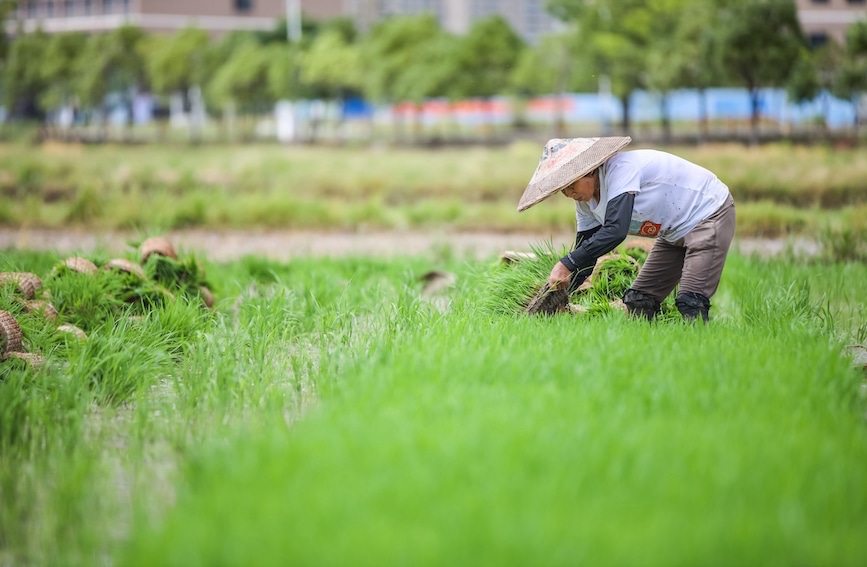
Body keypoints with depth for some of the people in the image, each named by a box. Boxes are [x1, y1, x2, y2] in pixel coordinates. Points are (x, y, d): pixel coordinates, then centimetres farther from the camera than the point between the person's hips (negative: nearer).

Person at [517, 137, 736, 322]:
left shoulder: (620, 170, -30)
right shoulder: (586, 202, -2)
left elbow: (615, 231, -40)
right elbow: (585, 252, 2)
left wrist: (566, 264, -42)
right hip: (677, 231, 10)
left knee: (691, 303, -21)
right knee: (638, 302, 6)